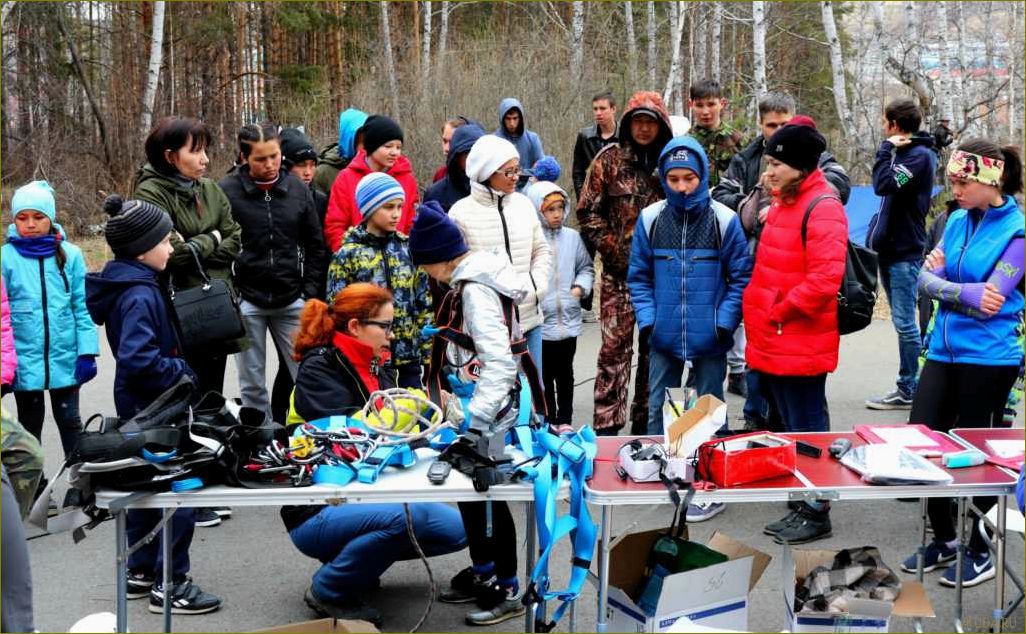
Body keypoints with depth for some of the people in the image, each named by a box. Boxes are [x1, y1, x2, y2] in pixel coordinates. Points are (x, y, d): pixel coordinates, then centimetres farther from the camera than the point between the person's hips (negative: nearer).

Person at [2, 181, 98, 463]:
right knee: (30, 423, 15)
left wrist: (87, 352, -5)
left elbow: (82, 307, 0)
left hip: (65, 358, 0)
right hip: (24, 361, 0)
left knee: (69, 420, 12)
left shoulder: (70, 254, -1)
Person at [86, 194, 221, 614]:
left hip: (143, 406, 10)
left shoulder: (134, 285, 8)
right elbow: (138, 360, -32)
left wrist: (179, 372, 9)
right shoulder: (139, 295, -22)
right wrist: (179, 374, -18)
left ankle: (141, 572, 30)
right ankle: (170, 584, 4)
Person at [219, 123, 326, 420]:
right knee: (252, 384, 7)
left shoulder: (298, 189, 3)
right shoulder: (227, 190, -6)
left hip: (291, 301, 2)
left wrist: (311, 293, 3)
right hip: (246, 302, -2)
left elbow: (314, 246, 9)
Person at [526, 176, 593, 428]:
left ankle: (565, 421, 28)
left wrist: (580, 286, -3)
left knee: (565, 373, 17)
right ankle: (549, 422, 17)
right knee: (545, 376, 7)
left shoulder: (572, 237, 3)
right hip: (540, 322, -4)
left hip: (569, 321, 4)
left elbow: (586, 267, 14)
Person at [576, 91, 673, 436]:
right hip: (620, 269, -2)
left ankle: (645, 419, 21)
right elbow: (588, 211, 1)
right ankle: (607, 424, 1)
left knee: (654, 345, 10)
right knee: (615, 345, -4)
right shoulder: (609, 158, 0)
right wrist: (613, 249, -6)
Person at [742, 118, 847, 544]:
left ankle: (816, 513, 12)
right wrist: (759, 311, 14)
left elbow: (825, 278, -24)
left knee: (807, 428, 0)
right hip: (774, 341, 9)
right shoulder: (783, 202, 14)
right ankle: (800, 505, 29)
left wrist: (780, 312, -15)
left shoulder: (822, 207, -16)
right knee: (790, 425, 17)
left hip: (801, 344, -9)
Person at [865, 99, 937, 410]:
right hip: (891, 247, 10)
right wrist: (877, 232, 9)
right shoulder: (904, 152, 16)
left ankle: (907, 390, -2)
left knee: (904, 322, -6)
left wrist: (887, 148, -14)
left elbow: (884, 185, -25)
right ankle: (908, 385, 18)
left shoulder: (920, 155, -13)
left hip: (905, 251, -10)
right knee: (903, 321, 12)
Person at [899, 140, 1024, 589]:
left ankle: (981, 551, 24)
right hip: (945, 351, 6)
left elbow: (989, 302, -18)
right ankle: (944, 539, 25)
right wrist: (964, 291, -15)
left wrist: (941, 280, -8)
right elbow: (925, 280, 2)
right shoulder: (958, 220, 7)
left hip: (988, 358, -6)